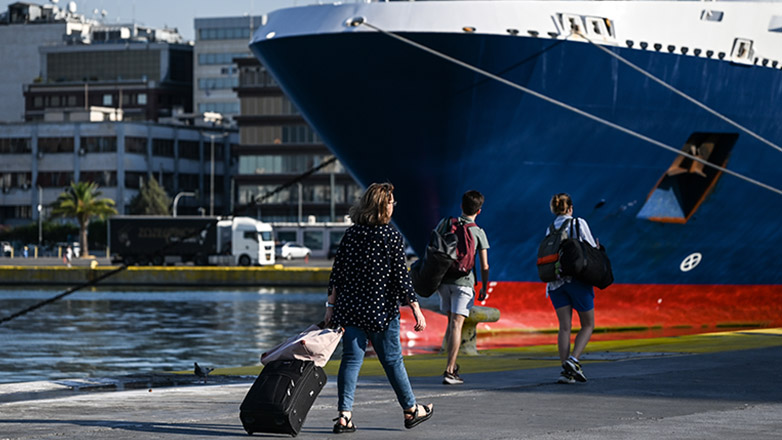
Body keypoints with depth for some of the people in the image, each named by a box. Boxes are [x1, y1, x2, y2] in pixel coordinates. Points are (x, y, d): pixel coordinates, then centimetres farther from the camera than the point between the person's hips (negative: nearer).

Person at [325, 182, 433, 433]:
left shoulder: (350, 234, 4)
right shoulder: (392, 236, -9)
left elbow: (337, 272, 6)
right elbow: (401, 277, -10)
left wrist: (331, 305, 13)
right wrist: (416, 309, -5)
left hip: (349, 308, 4)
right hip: (381, 309, -4)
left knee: (351, 359, 5)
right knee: (392, 360, 8)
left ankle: (344, 415, -3)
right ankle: (411, 411, 23)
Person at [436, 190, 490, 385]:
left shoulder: (446, 223, 5)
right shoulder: (478, 233, -1)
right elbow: (484, 265, -1)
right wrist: (484, 288, 10)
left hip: (443, 280, 4)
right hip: (463, 281, -4)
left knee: (451, 322, 18)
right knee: (457, 324, -7)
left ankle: (453, 365, 24)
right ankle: (449, 371, -15)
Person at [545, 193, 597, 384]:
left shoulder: (550, 230, 12)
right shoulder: (579, 223, -1)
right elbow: (592, 249, -2)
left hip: (555, 281, 4)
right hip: (577, 279, -4)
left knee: (564, 326, 2)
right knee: (588, 325, 7)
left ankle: (565, 369, -8)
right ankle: (573, 360, -14)